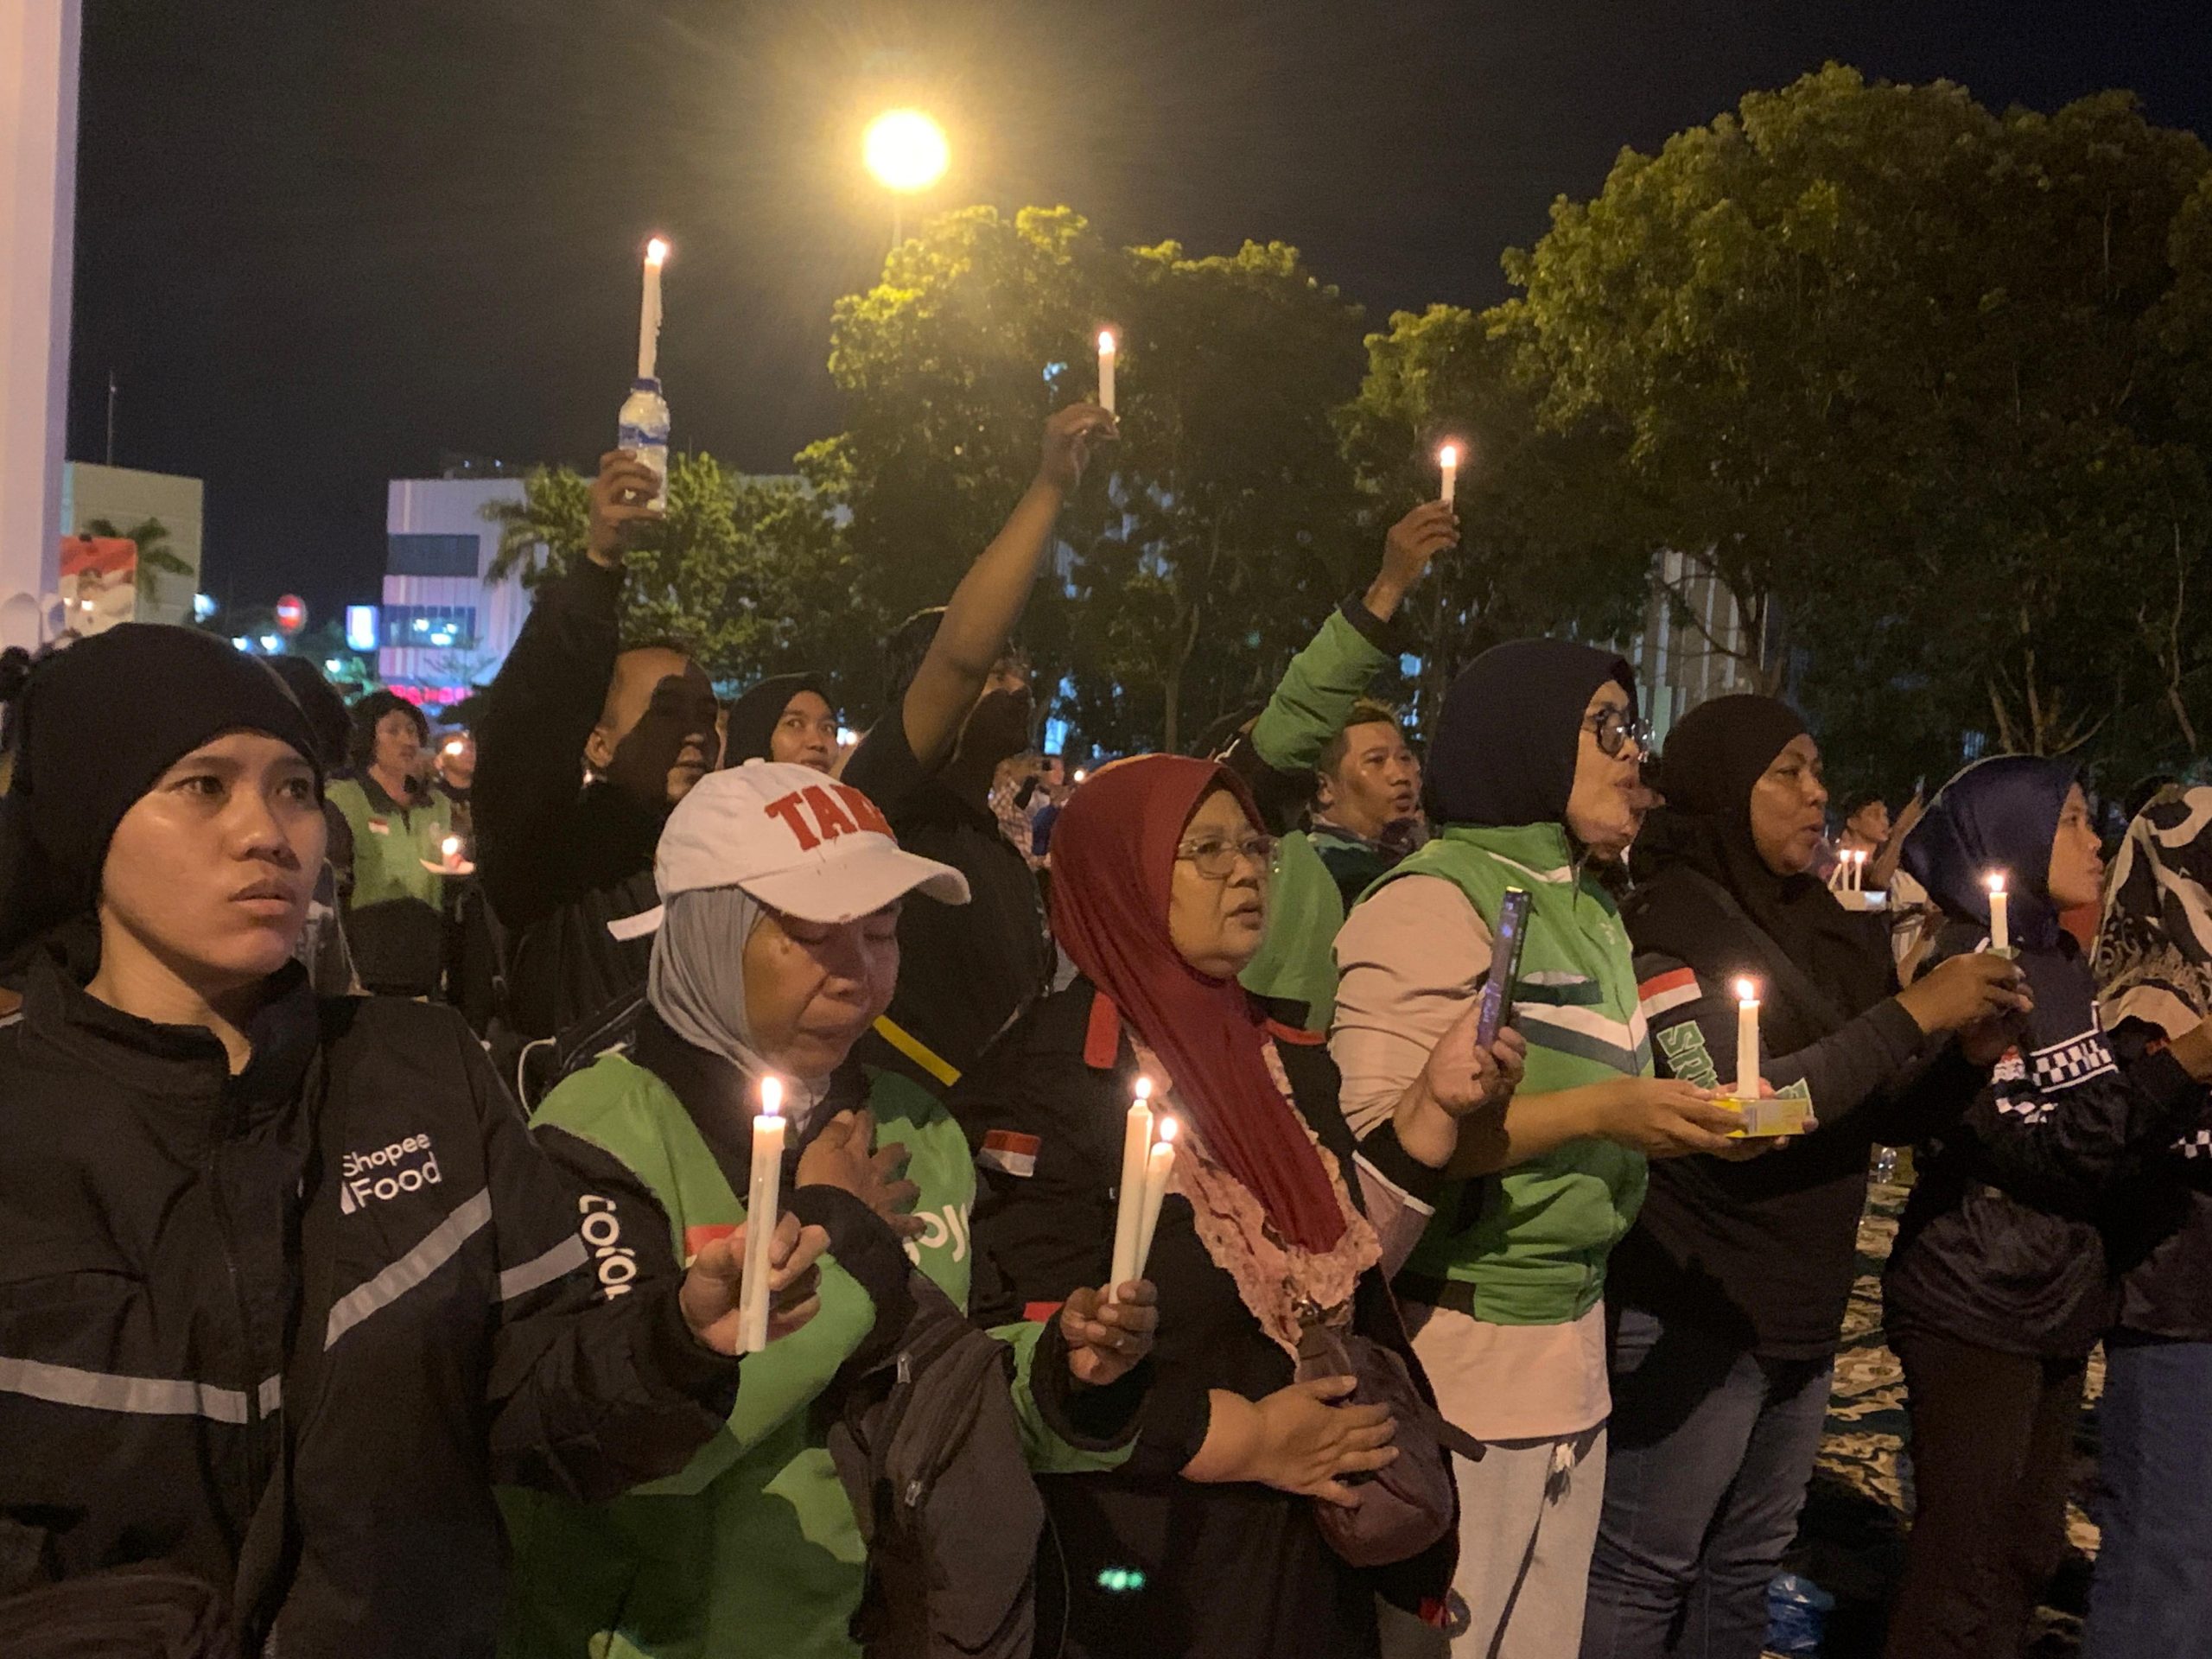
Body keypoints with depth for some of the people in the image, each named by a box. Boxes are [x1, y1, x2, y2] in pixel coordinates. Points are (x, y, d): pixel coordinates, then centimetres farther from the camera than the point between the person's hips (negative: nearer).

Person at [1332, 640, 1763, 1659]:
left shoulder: (1590, 909, 12)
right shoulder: (1435, 900, -16)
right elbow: (1376, 1137, -23)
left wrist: (1676, 1123, 8)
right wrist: (1595, 1112, -22)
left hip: (1574, 1334, 9)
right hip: (1462, 1344, -9)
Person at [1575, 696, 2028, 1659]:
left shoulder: (1816, 923, 9)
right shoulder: (1667, 921, -13)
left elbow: (1874, 1116, 15)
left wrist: (1968, 1056, -4)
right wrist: (1913, 1014, -20)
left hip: (1802, 1315, 8)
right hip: (1692, 1316, -7)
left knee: (1746, 1567, 16)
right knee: (1640, 1577, 1)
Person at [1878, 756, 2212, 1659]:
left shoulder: (2061, 960, 11)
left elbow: (2104, 1116, 13)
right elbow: (2032, 1148, -21)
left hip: (2058, 1302, 8)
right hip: (1975, 1306, -8)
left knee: (2028, 1550, 16)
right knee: (1965, 1572, -3)